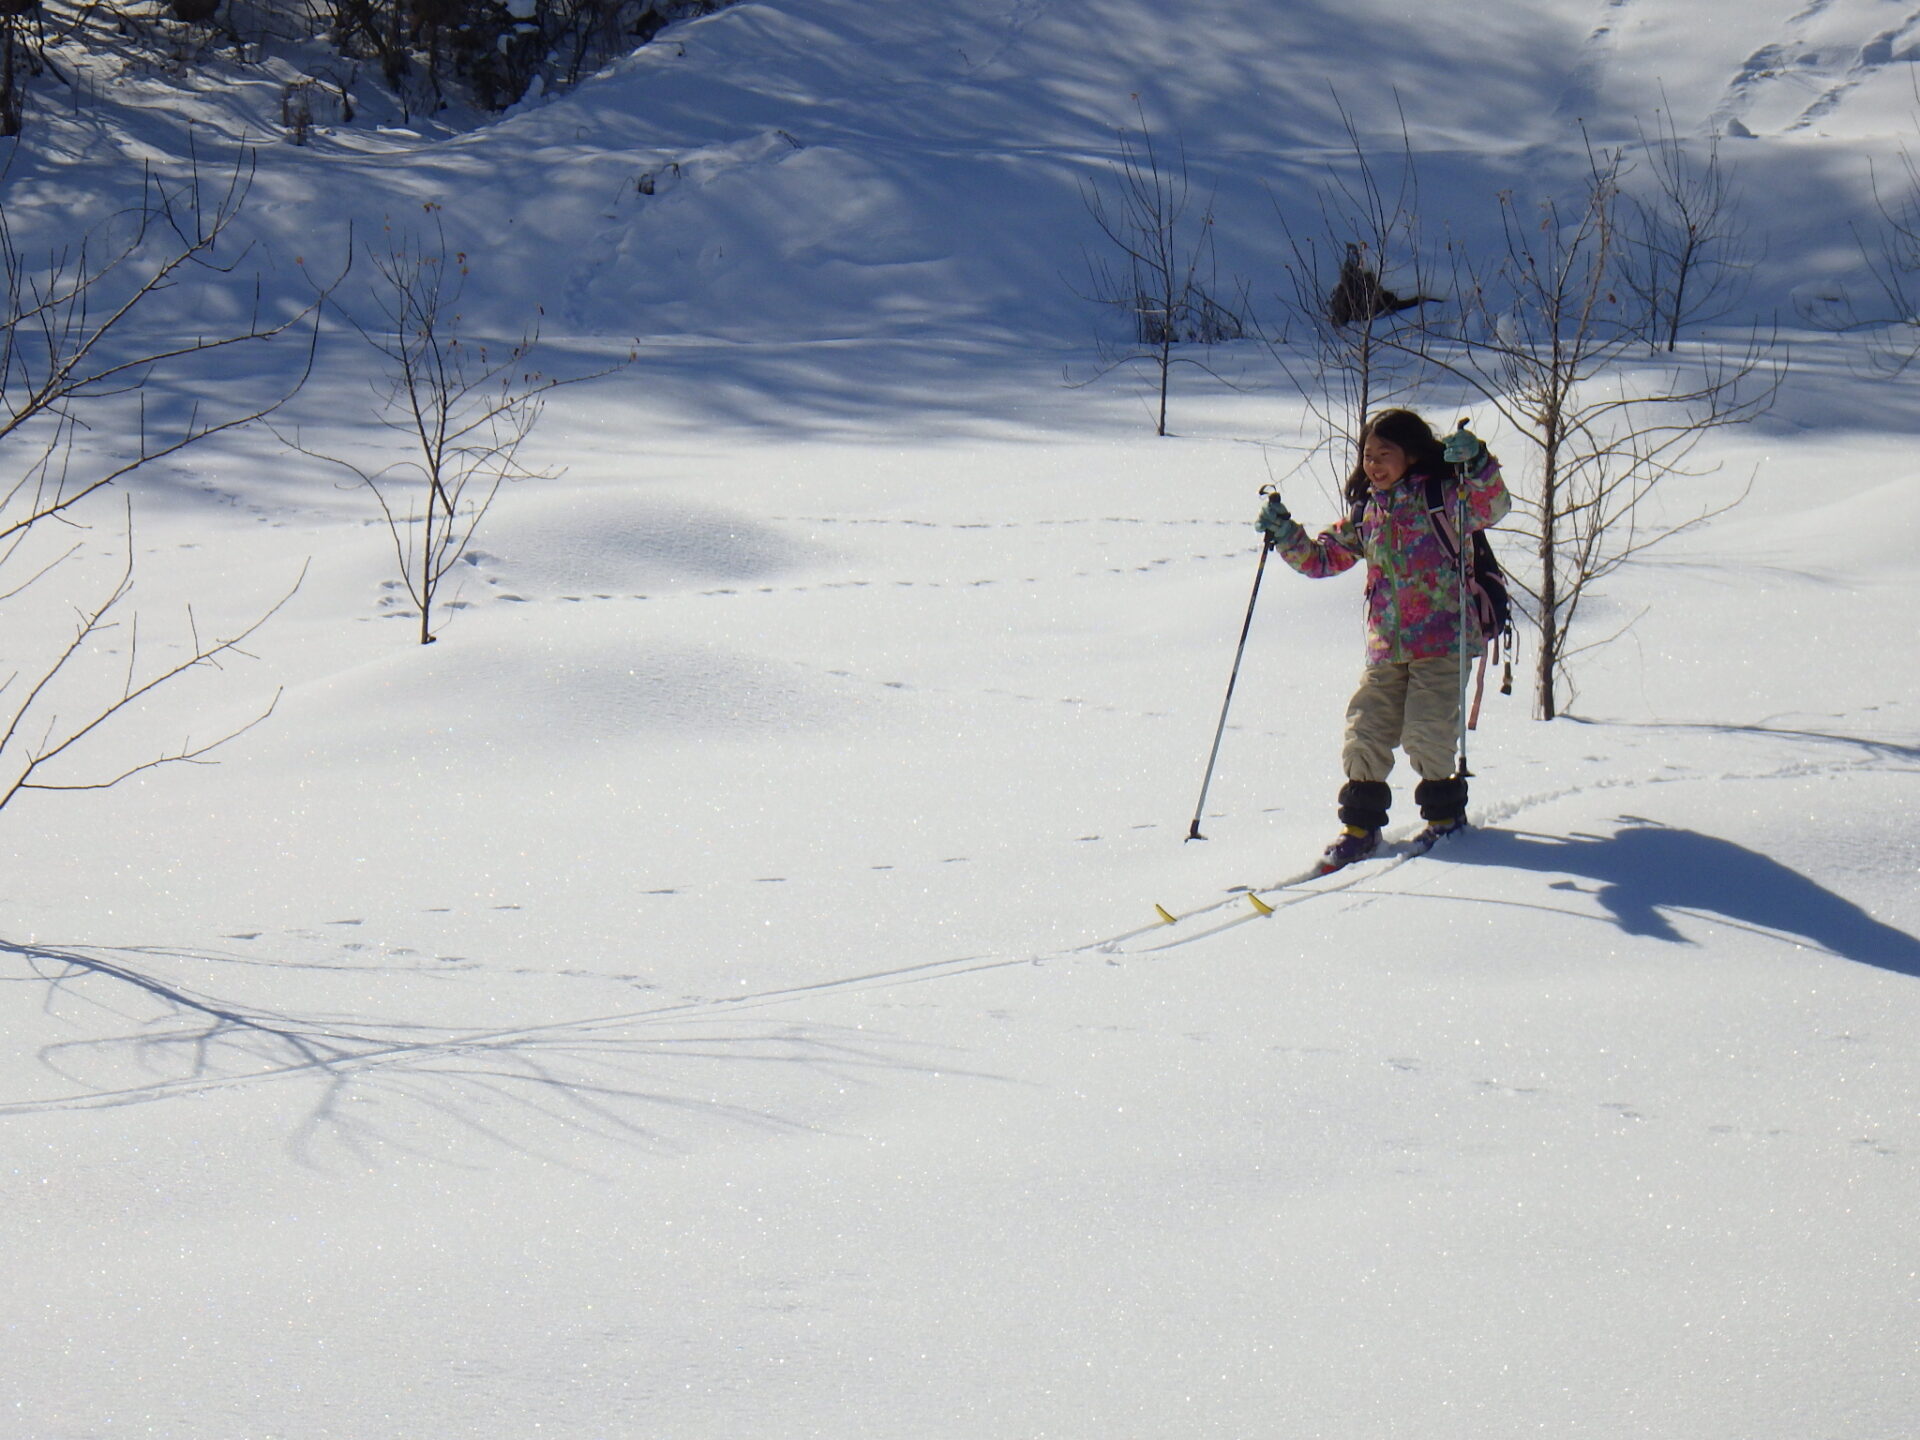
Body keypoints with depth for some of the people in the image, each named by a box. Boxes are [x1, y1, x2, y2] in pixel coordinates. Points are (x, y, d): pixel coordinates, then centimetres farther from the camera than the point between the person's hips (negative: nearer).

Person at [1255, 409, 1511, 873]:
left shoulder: (1439, 498, -4)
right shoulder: (1365, 512, 13)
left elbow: (1492, 507, -21)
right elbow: (1323, 557, 21)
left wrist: (1478, 468, -37)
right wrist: (1285, 536, 5)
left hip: (1442, 641, -6)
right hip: (1385, 647, 6)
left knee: (1424, 733, -10)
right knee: (1365, 733, 0)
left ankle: (1445, 811, 13)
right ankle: (1361, 824, 13)